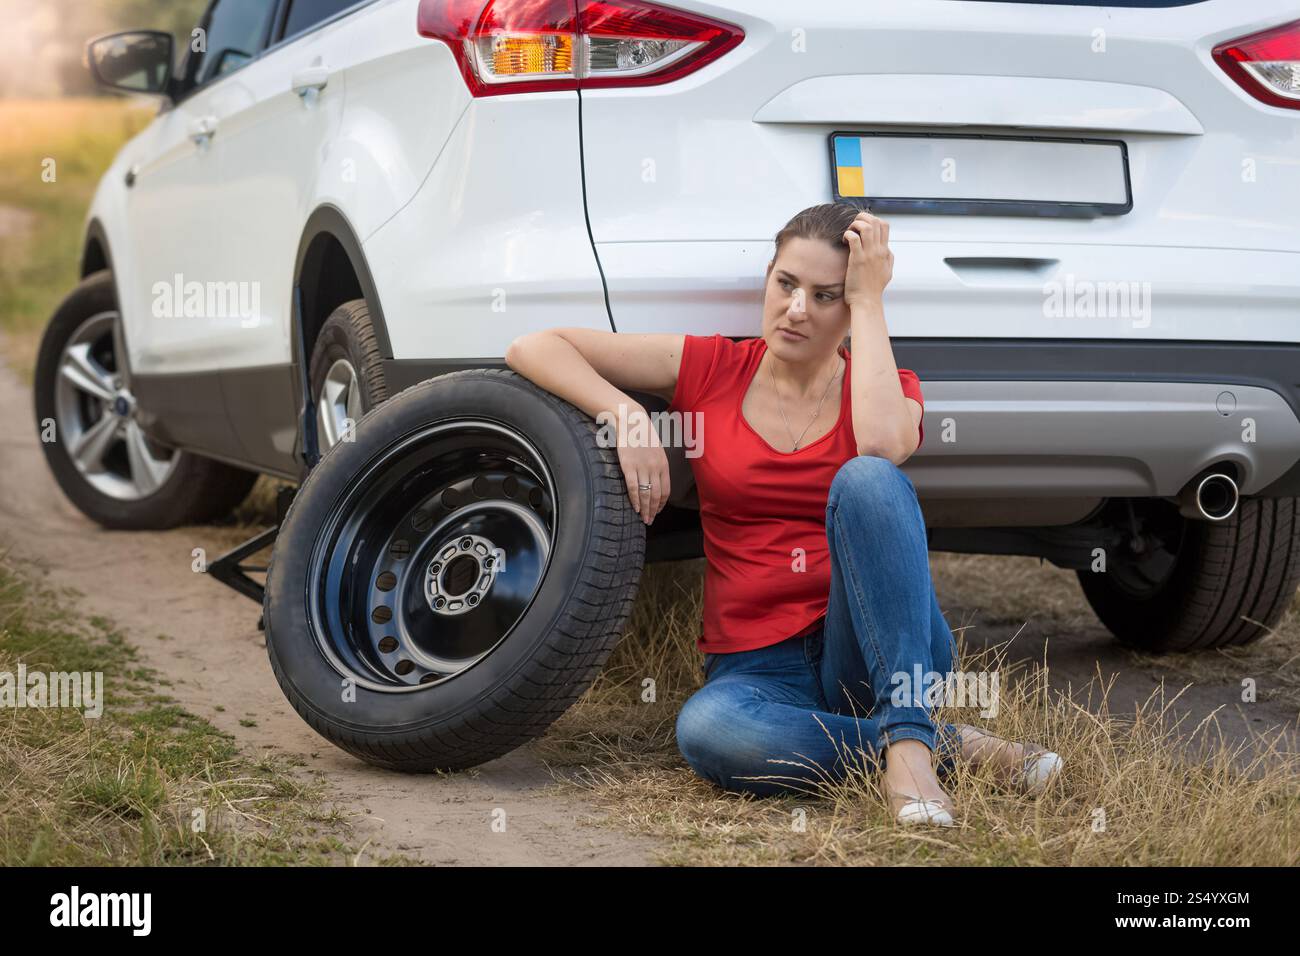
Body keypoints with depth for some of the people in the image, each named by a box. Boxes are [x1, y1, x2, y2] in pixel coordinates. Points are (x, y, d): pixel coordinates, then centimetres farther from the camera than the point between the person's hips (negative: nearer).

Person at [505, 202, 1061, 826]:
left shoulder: (888, 388, 6)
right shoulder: (710, 369, 7)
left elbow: (883, 446, -21)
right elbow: (533, 349, 3)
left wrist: (867, 302, -11)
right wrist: (626, 417, -13)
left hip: (878, 650, 0)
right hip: (758, 667, 1)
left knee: (867, 478, -29)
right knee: (706, 730, -38)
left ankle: (909, 739, -34)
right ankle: (952, 748, -22)